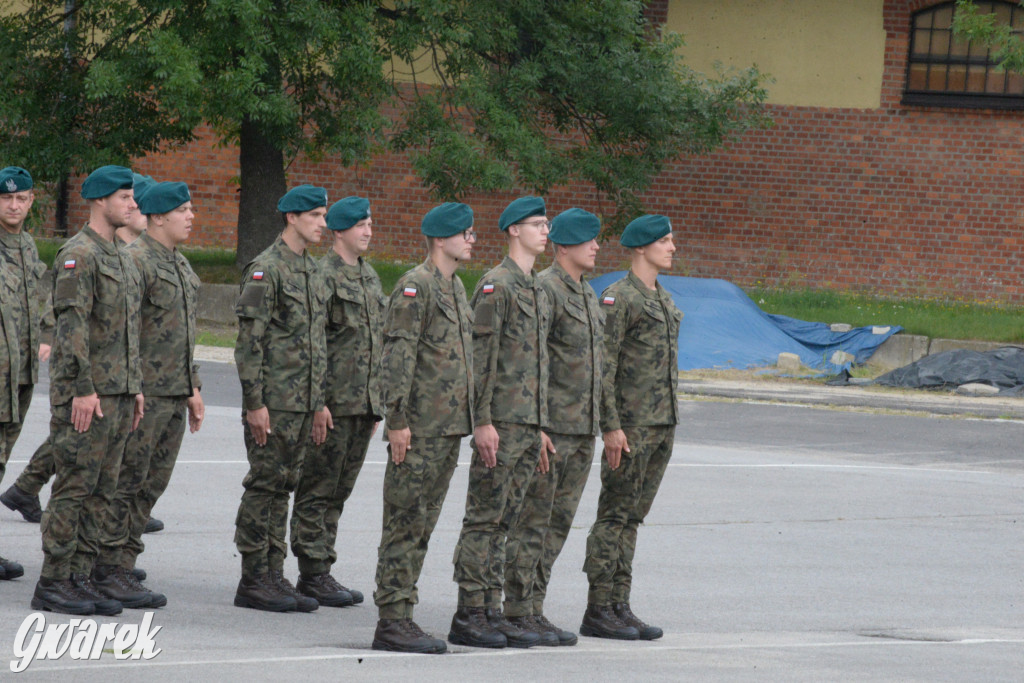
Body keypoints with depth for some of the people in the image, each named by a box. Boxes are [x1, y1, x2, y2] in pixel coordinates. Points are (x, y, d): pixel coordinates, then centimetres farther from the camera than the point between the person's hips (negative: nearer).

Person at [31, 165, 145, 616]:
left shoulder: (121, 258, 18)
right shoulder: (78, 256, -11)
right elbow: (71, 326, -18)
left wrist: (135, 388, 19)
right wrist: (83, 389, -22)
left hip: (117, 393, 9)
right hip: (85, 394, -9)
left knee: (102, 490, 8)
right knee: (74, 487, -8)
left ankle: (79, 579, 11)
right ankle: (53, 584, -4)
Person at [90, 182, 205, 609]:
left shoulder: (179, 265, 18)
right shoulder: (135, 261, -12)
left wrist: (193, 387, 22)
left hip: (174, 396, 9)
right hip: (143, 393, -9)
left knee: (151, 486, 8)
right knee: (125, 482, -7)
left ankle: (123, 571, 11)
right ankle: (107, 572, -4)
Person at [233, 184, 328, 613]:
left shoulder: (312, 270, 16)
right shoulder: (267, 269, -11)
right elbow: (249, 340, -15)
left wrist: (320, 403, 19)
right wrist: (254, 402, -19)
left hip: (303, 403, 8)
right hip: (273, 401, -8)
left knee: (282, 489, 10)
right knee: (264, 486, -5)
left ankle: (274, 577, 13)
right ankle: (253, 582, -2)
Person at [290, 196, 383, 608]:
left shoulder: (370, 278, 17)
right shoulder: (324, 276, -10)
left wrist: (377, 404, 20)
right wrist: (318, 400, -18)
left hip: (364, 403, 8)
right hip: (334, 403, -8)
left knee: (338, 492, 11)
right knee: (318, 490, -3)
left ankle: (320, 571, 15)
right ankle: (313, 573, -1)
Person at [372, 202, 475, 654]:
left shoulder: (456, 287, 18)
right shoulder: (416, 286, -11)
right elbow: (397, 356, -16)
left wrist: (468, 419, 22)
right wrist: (398, 420, -20)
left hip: (449, 428, 9)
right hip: (420, 428, -9)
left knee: (421, 527, 9)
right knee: (405, 524, -7)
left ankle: (399, 618, 12)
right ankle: (393, 621, -7)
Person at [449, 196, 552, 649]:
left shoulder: (537, 292, 18)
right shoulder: (495, 285, -10)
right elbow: (481, 357, -15)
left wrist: (540, 426, 20)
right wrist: (483, 422, -19)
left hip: (528, 424, 9)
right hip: (500, 423, -9)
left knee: (503, 522, 9)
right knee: (484, 518, -6)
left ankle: (491, 611, 11)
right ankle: (469, 616, -5)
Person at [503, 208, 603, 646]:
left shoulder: (587, 294, 17)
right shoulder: (543, 290, -12)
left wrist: (597, 425, 21)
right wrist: (537, 428, -21)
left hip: (583, 429, 9)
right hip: (551, 427, -9)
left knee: (559, 523, 10)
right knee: (532, 522, -5)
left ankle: (533, 609, 14)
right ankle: (518, 613, -1)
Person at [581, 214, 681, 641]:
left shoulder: (663, 300, 17)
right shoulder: (618, 298, -11)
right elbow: (602, 366, -15)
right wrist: (611, 426, -20)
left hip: (662, 424, 8)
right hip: (631, 425, -8)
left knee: (632, 517, 9)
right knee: (615, 515, -6)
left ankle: (619, 607, 12)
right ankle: (598, 612, -3)